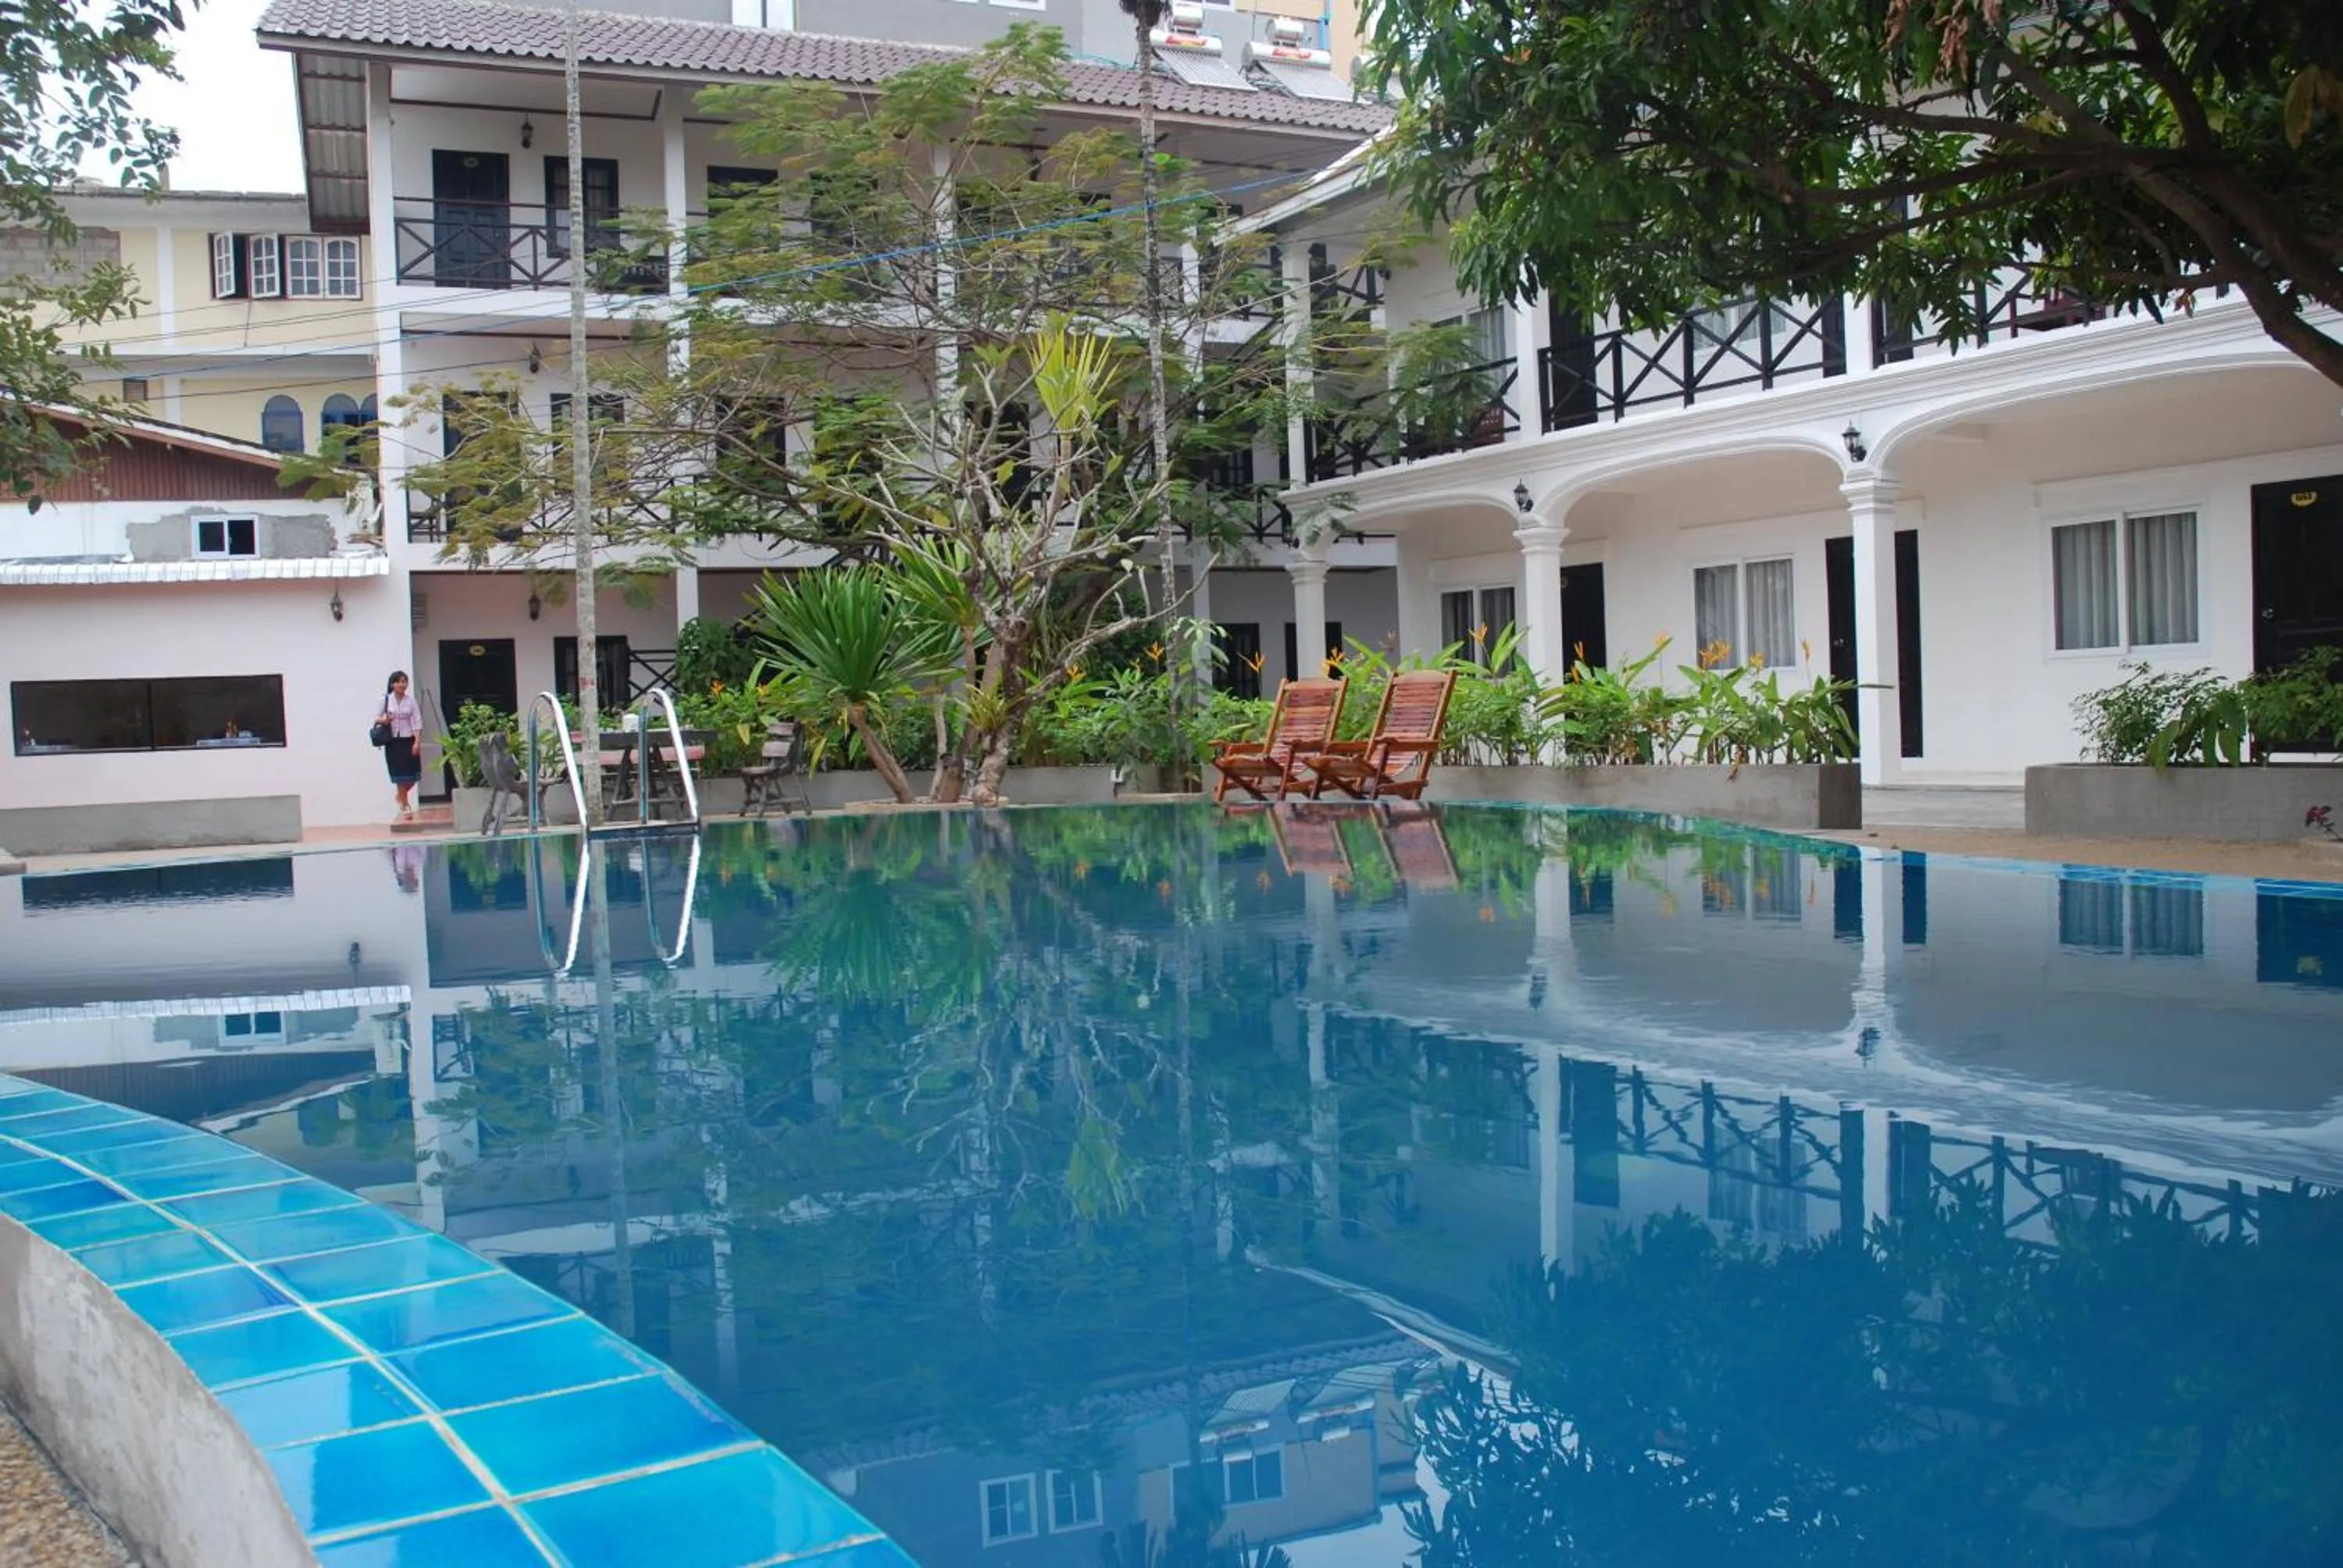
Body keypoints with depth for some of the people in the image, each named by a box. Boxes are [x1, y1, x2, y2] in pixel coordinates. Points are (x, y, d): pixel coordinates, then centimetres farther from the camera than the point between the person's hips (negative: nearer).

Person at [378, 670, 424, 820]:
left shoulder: (410, 701, 0)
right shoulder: (386, 700, 0)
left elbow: (417, 723, -2)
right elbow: (376, 718, 4)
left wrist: (417, 742, -11)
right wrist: (384, 720, -19)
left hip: (408, 740, 1)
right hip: (393, 741, -1)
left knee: (412, 776, 2)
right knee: (400, 776, 1)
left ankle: (401, 797, 32)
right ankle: (405, 807, 11)